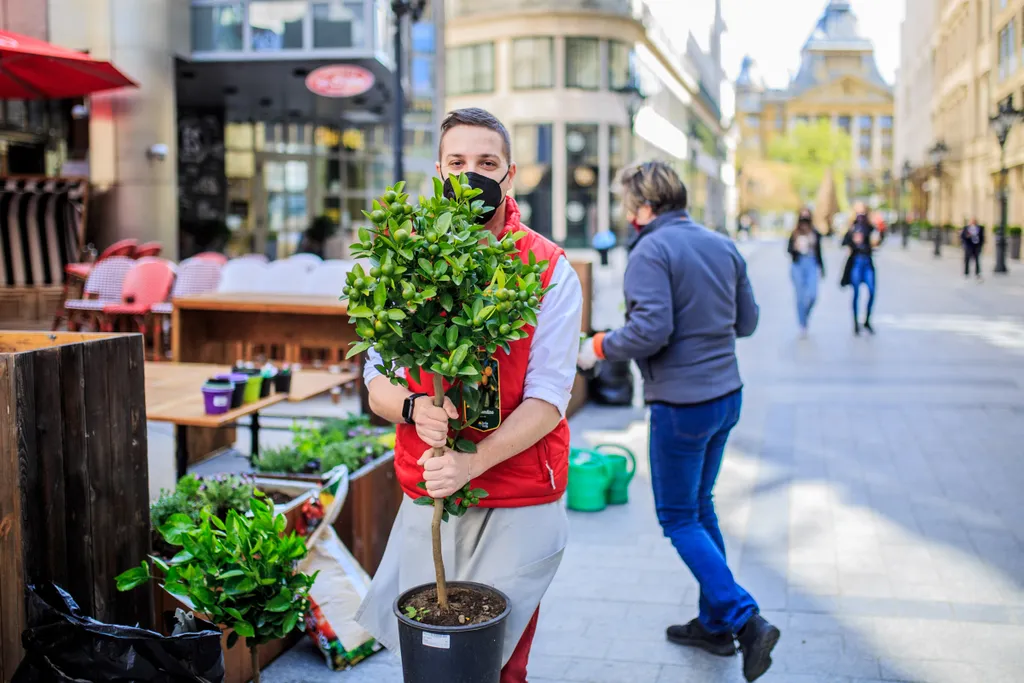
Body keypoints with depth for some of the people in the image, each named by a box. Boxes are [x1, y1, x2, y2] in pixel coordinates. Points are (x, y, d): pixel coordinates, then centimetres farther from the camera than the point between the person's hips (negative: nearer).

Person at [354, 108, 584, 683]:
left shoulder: (550, 270, -6)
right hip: (425, 496, 3)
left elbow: (548, 399, -12)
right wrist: (413, 408, -19)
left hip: (517, 505, -2)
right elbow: (376, 382, 3)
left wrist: (473, 462, -24)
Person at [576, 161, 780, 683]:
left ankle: (745, 621, -3)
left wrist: (599, 348, -9)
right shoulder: (722, 245, 8)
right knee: (700, 508, 20)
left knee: (679, 519, 4)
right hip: (726, 393, 8)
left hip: (681, 403, -8)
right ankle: (714, 622, 28)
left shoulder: (651, 251, -15)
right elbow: (746, 321, 13)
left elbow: (650, 330, -24)